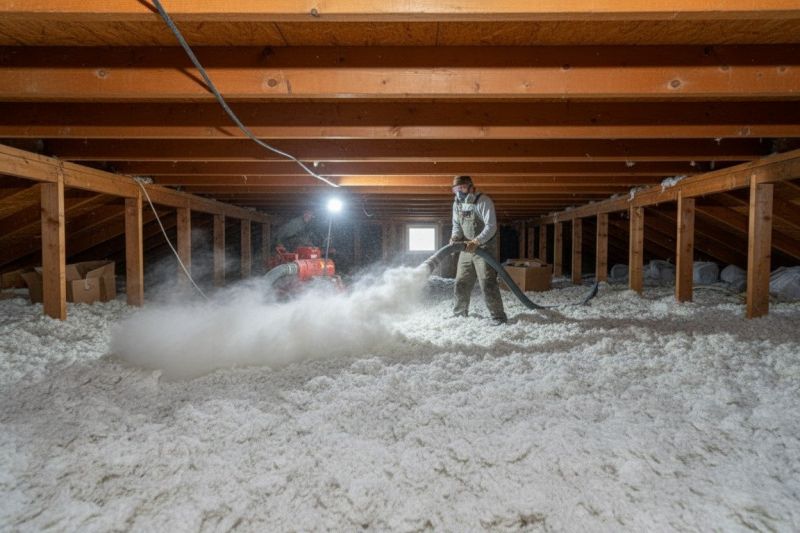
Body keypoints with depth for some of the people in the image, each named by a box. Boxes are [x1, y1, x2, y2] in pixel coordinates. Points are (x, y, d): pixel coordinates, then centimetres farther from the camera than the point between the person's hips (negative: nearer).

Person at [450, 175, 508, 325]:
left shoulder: (484, 201, -16)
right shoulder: (457, 204, 6)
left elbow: (491, 227, -21)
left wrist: (476, 242, -32)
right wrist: (455, 237, -11)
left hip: (484, 248, -7)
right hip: (467, 248, 7)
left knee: (487, 283, -12)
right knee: (461, 283, 12)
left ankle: (498, 316, -4)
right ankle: (459, 313, 27)